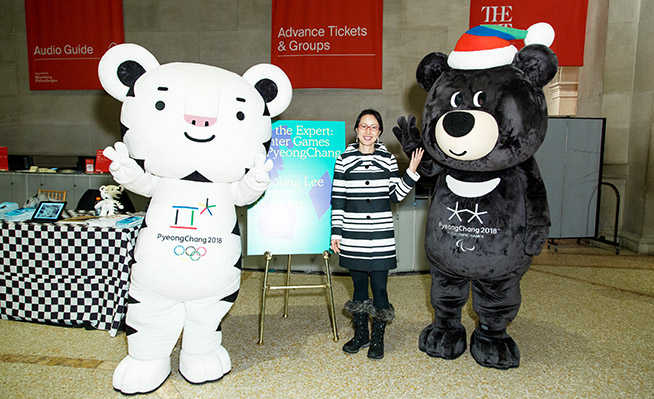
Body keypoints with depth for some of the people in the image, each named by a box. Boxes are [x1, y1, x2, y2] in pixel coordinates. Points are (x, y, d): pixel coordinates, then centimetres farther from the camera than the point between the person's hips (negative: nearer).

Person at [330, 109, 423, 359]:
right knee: (359, 286, 11)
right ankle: (360, 334, 30)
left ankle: (378, 338, 22)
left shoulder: (388, 159, 6)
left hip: (382, 236, 0)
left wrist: (411, 172, -4)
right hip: (353, 236, 0)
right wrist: (336, 232, 0)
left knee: (379, 288, 3)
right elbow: (337, 199, 3)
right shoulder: (345, 159, 2)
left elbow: (396, 195, 7)